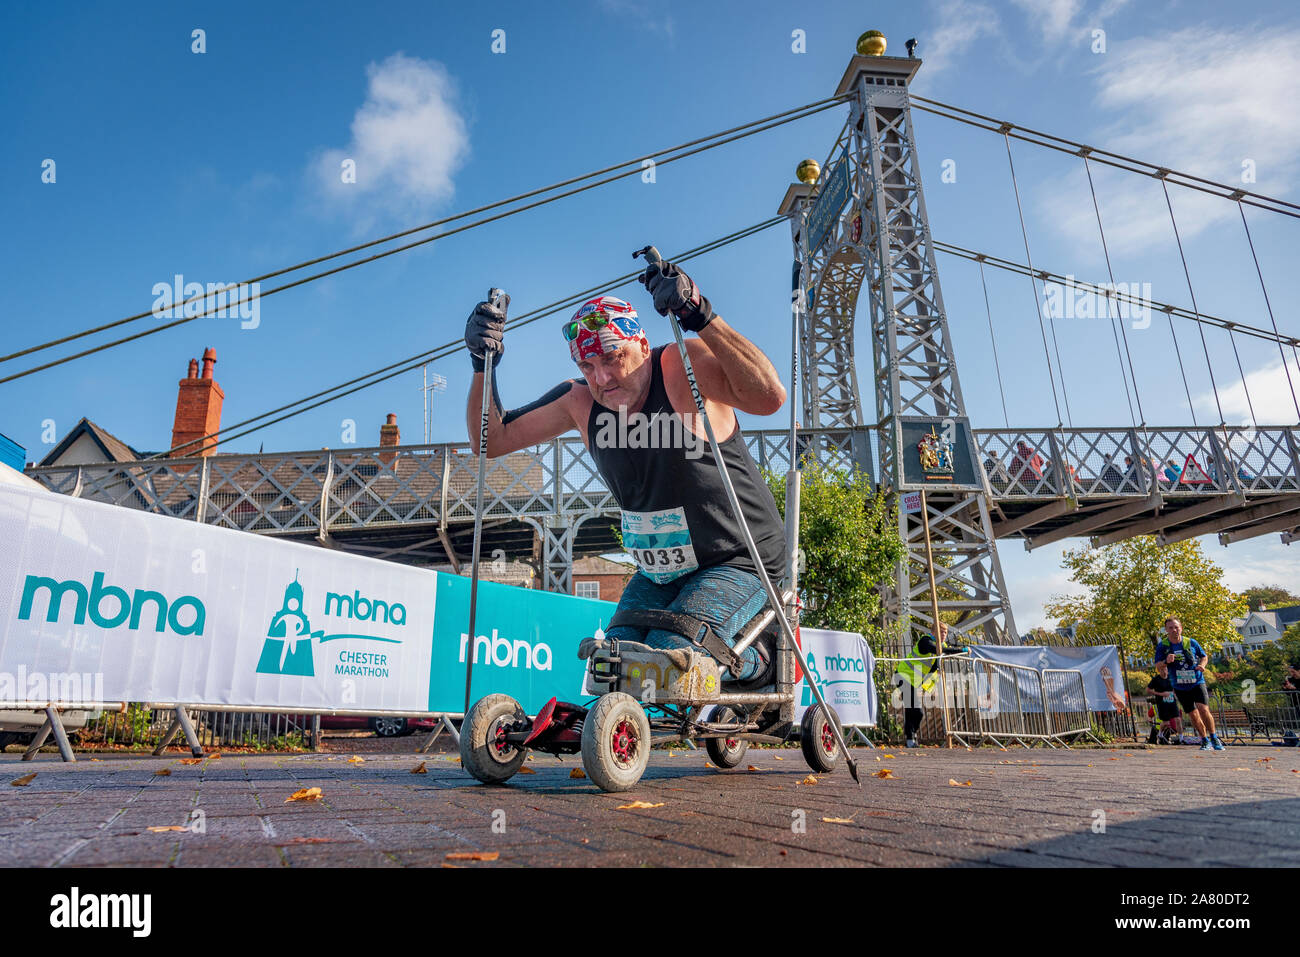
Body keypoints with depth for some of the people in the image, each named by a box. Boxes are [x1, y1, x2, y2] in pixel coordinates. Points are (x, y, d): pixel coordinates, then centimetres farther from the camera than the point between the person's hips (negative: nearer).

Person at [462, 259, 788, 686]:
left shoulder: (686, 365, -21)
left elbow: (769, 397, -39)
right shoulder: (579, 400, -6)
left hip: (739, 562, -6)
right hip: (658, 574, 6)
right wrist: (484, 365, -18)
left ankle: (759, 661, 11)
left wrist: (701, 317, -48)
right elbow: (492, 439, -3)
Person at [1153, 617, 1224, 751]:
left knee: (1203, 709, -18)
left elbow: (1204, 656, 12)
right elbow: (1158, 666, -5)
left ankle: (1214, 738, 0)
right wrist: (1166, 661, -26)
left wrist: (1202, 665, -9)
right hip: (1180, 687, 1)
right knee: (1193, 715, 5)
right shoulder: (1162, 646, -4)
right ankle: (1205, 741, 23)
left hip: (1197, 682, -1)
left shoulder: (1191, 642, -2)